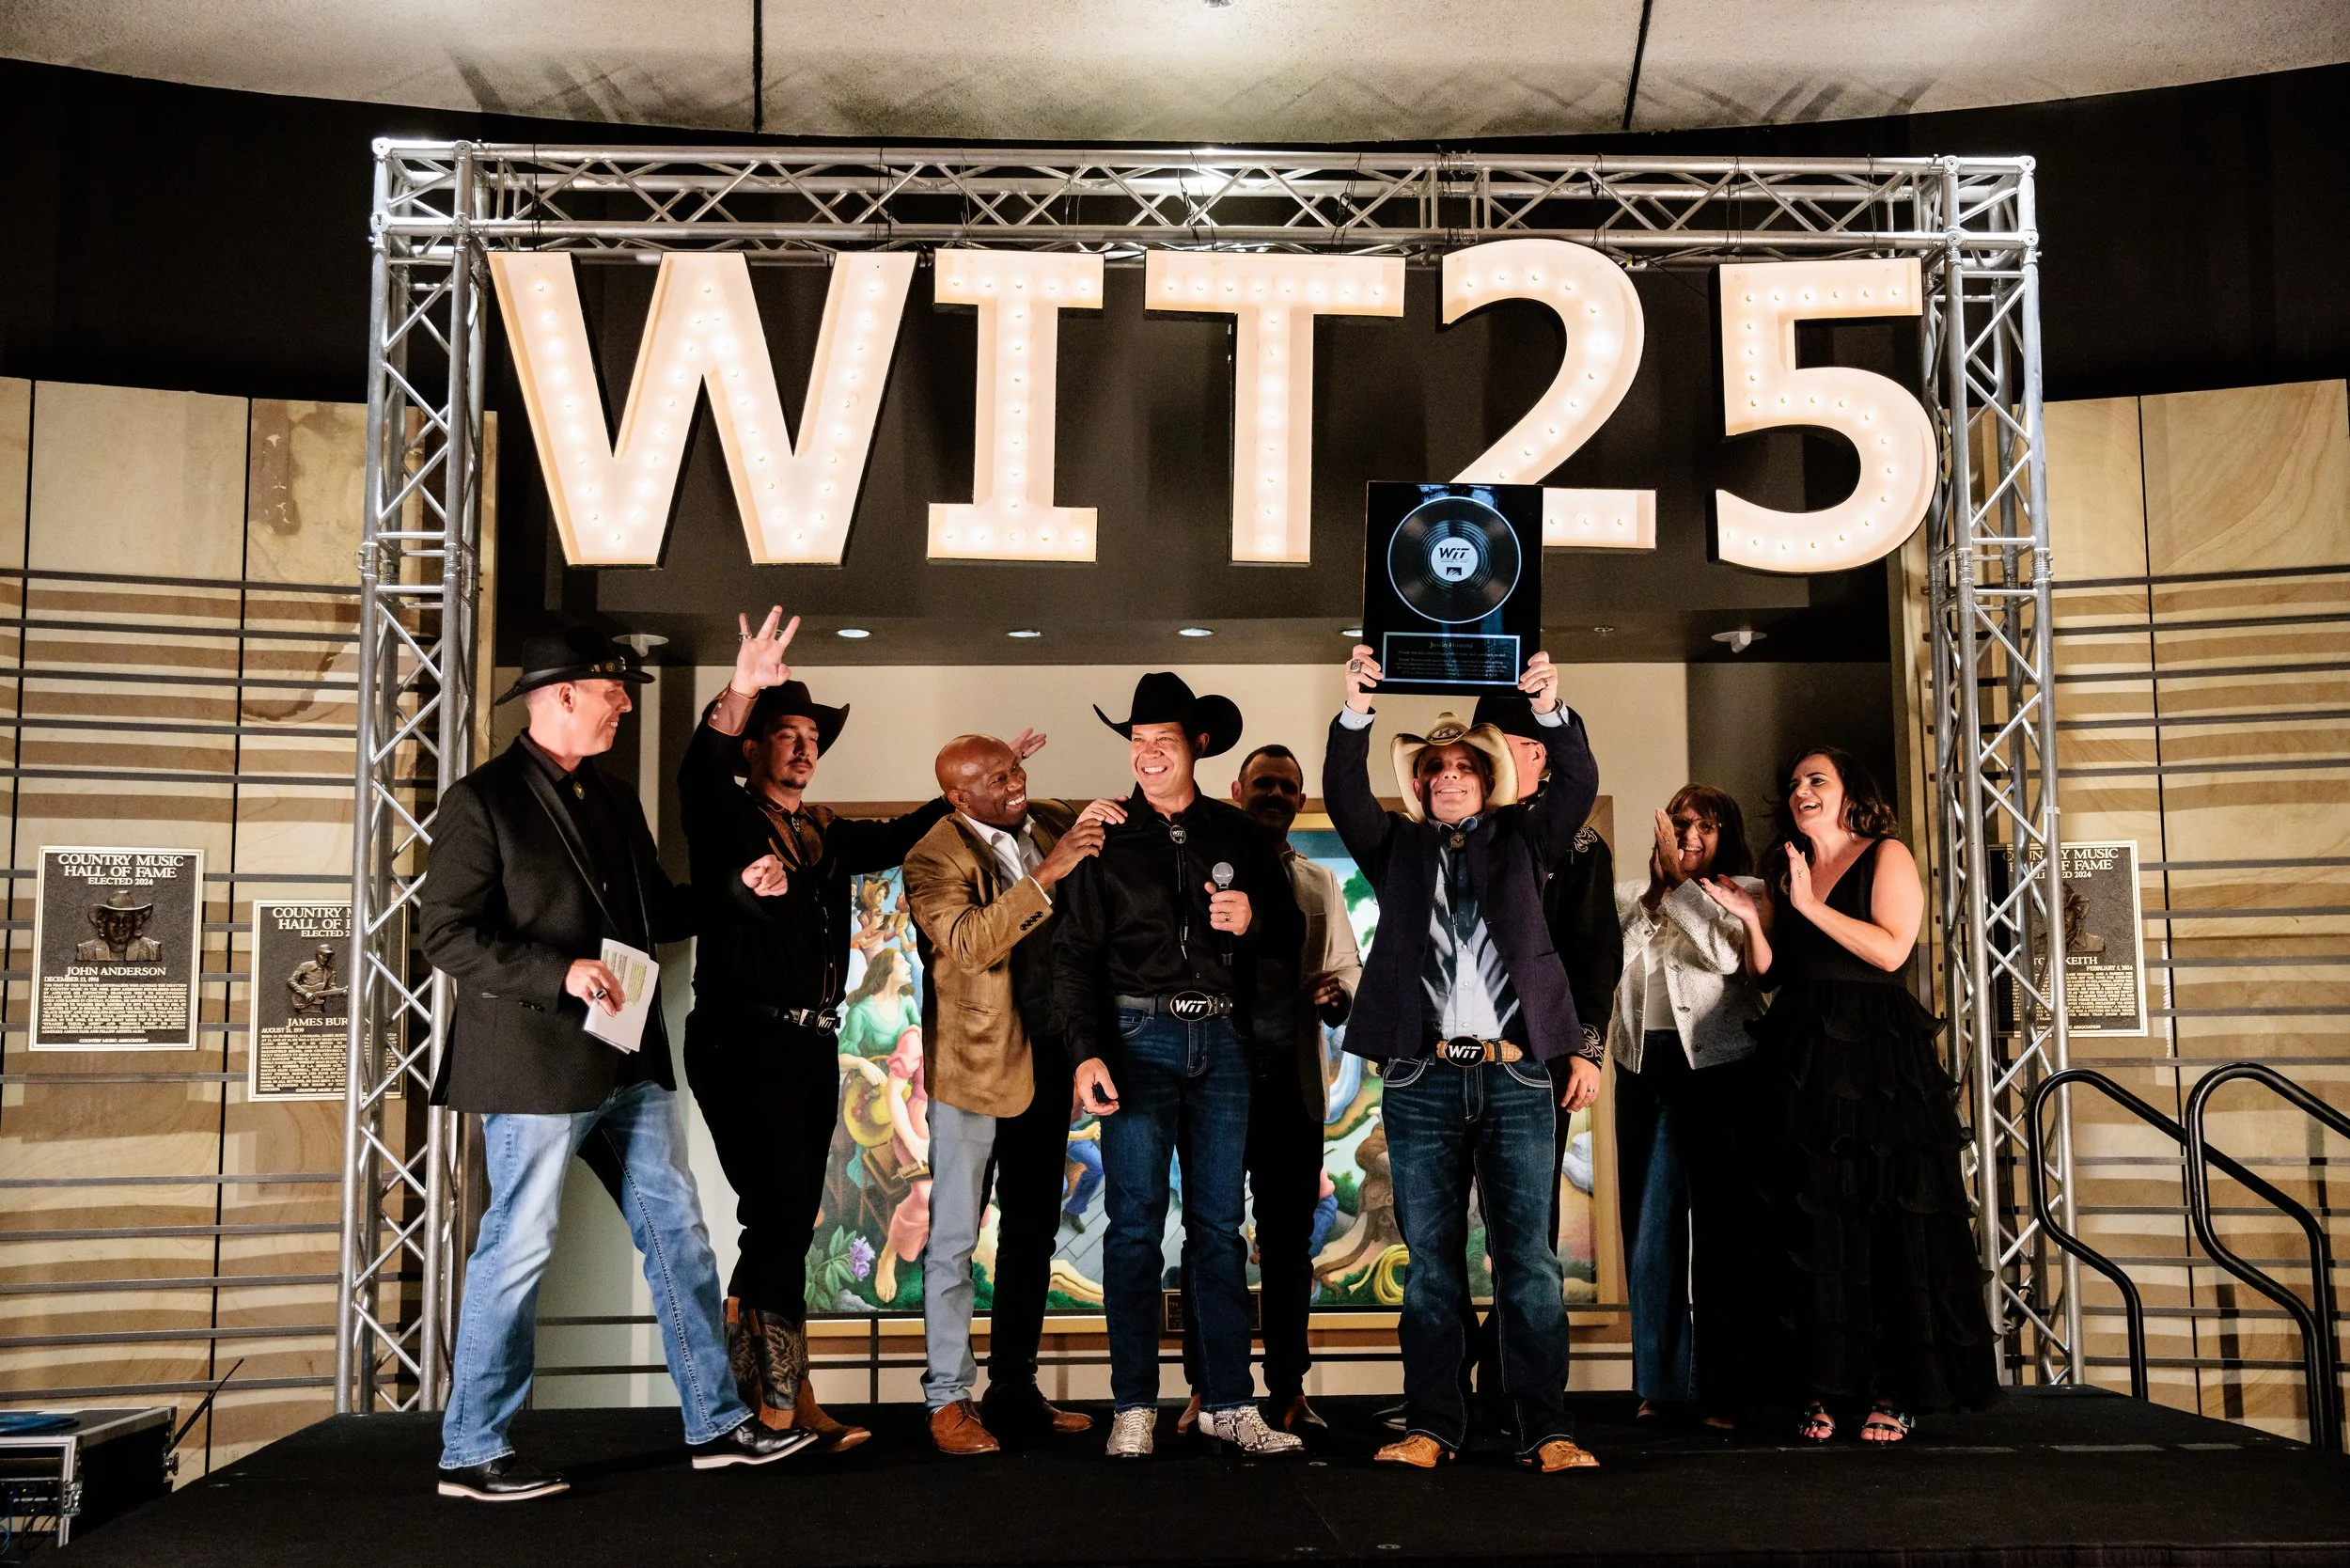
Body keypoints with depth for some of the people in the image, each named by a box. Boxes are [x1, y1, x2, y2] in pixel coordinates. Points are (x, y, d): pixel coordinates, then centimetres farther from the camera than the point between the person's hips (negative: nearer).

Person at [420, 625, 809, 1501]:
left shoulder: (613, 802, 16)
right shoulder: (482, 800, -7)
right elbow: (445, 932, -13)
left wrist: (737, 888, 9)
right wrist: (559, 973, -22)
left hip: (627, 1060, 8)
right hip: (535, 1060, -8)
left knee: (677, 1231, 9)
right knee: (519, 1246, -1)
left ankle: (716, 1423, 19)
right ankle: (471, 1453, 13)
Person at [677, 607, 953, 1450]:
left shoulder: (825, 834, 17)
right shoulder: (726, 817, -3)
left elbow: (895, 839, 30)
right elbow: (698, 771, -23)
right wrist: (739, 695, -41)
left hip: (812, 1047, 7)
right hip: (742, 1042, -7)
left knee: (790, 1223, 9)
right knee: (781, 1216, -11)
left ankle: (742, 1384, 21)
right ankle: (789, 1400, -1)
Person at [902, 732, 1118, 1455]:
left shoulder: (1052, 822, 4)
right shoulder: (934, 858, -12)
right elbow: (970, 944, -27)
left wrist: (1103, 821, -3)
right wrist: (1047, 873, -32)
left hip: (1048, 1058, 6)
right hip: (975, 1063, -6)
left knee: (1033, 1233, 14)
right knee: (956, 1237, 2)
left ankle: (1015, 1389, 26)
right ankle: (948, 1398, 13)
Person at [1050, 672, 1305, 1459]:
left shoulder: (1238, 835, 9)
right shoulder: (1106, 838, 3)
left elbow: (1290, 933, 14)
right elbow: (1075, 953, 0)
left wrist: (1255, 920, -9)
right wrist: (1086, 1053, -11)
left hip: (1223, 1041, 2)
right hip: (1139, 1037, -2)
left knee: (1218, 1226, 5)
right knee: (1136, 1224, -2)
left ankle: (1228, 1402, 12)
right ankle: (1134, 1407, 5)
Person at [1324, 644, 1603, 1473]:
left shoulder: (1521, 839, 15)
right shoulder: (1396, 847, 15)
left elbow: (1576, 785, 1)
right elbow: (1344, 795, 0)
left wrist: (1551, 710, -16)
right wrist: (1355, 709, -15)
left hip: (1516, 1074, 0)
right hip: (1422, 1079, 0)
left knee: (1529, 1259, -1)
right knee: (1430, 1260, 3)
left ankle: (1545, 1430, 2)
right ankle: (1431, 1426, 7)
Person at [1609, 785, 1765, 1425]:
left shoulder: (1744, 893, 3)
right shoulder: (1632, 900, 16)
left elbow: (1726, 952, -15)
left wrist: (1681, 879, -11)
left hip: (1716, 1068, -4)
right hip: (1644, 1067, 5)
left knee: (1720, 1228, -2)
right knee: (1648, 1224, 5)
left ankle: (1720, 1388, 3)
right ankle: (1660, 1382, 12)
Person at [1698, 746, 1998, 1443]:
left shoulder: (1887, 856, 3)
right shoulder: (1785, 873, 18)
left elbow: (1891, 949, -11)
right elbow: (1769, 973, 14)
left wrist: (1811, 905, -11)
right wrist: (1750, 918, -2)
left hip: (1877, 1059, -5)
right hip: (1801, 1063, 5)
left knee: (1890, 1222, -4)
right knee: (1813, 1225, 2)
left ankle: (1895, 1392, 1)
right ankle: (1823, 1385, 6)